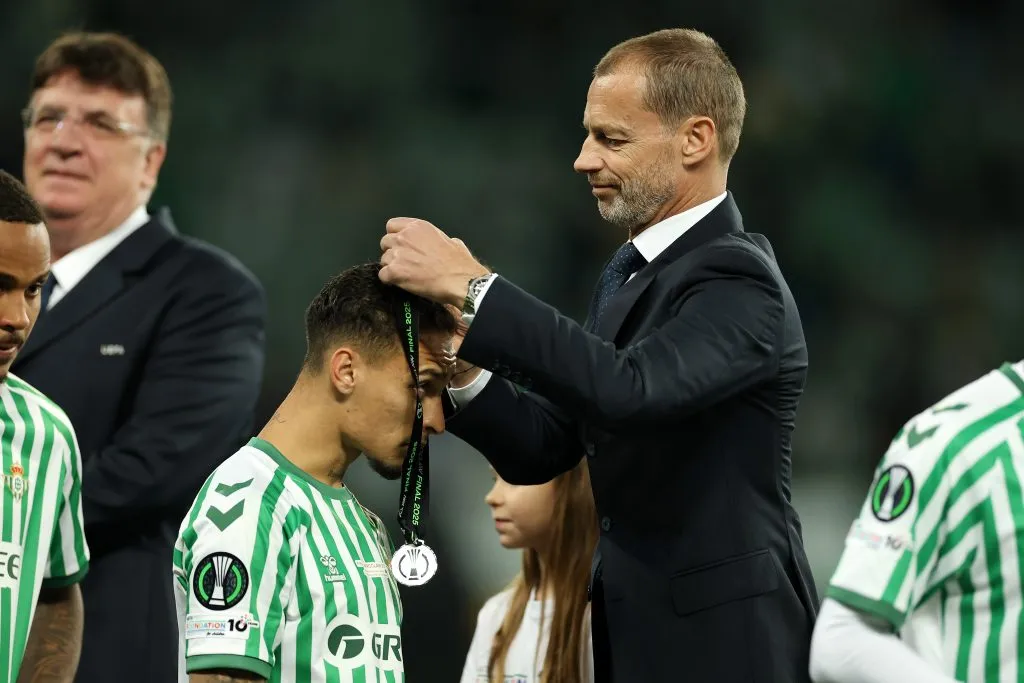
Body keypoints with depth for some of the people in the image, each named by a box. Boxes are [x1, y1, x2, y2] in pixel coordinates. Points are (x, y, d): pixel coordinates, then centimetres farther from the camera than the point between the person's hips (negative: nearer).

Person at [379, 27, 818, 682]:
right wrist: (463, 374, -8)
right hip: (644, 630, 9)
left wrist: (470, 286, -30)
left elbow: (632, 388, -33)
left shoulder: (736, 280, -15)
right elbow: (545, 446, 12)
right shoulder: (632, 270, 14)